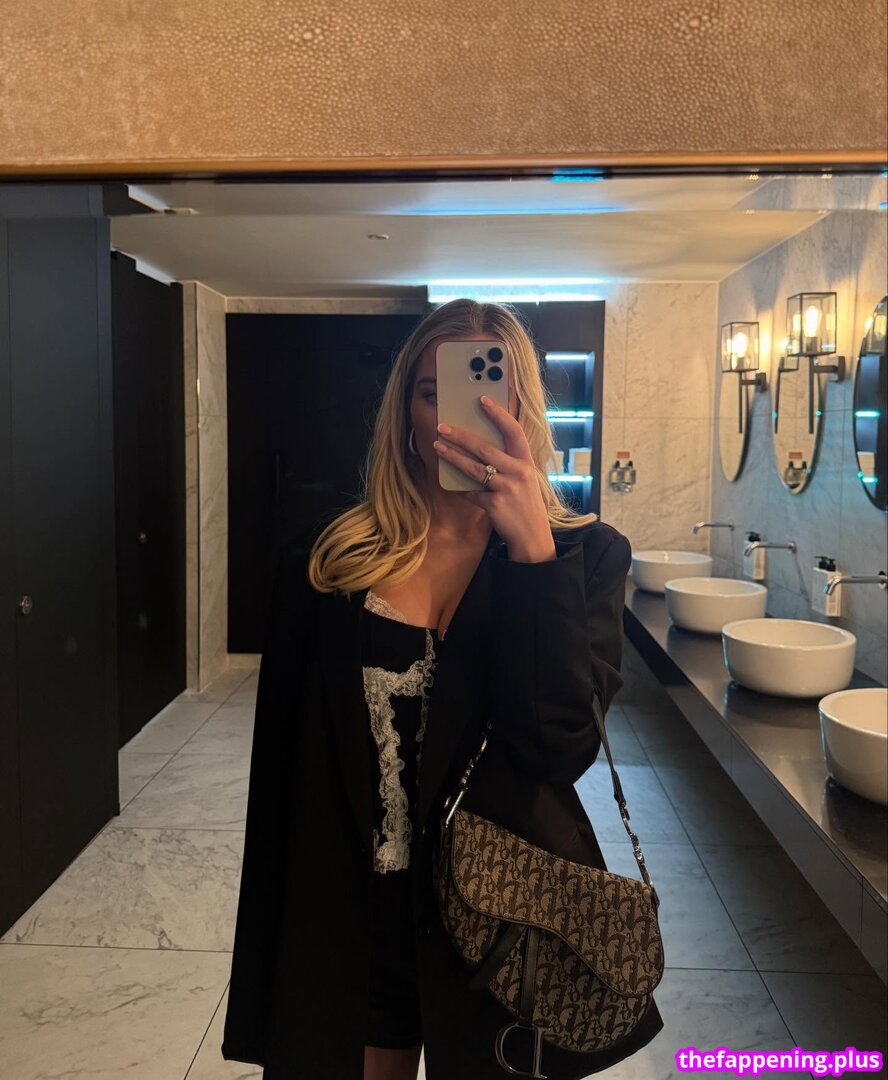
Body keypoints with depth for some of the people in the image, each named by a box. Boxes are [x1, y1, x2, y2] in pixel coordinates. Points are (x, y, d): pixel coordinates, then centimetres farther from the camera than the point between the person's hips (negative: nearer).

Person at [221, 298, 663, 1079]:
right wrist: (268, 958, 3)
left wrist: (532, 547, -26)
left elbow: (564, 745, -19)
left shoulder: (585, 553, -7)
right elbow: (281, 765, -1)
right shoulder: (329, 562, -5)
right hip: (345, 911, 1)